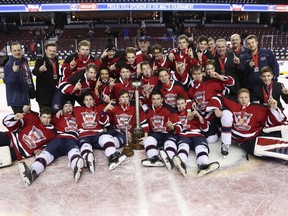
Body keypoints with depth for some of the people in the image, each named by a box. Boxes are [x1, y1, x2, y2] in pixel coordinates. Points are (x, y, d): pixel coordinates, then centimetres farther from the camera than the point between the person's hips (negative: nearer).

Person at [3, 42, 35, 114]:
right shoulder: (9, 64, -16)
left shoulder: (24, 61, 8)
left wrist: (32, 91, 19)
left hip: (25, 96, 8)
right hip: (16, 99, -8)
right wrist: (13, 72, -42)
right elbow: (6, 80, -25)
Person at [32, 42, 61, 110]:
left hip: (54, 94, 7)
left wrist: (60, 77, 4)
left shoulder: (56, 62, 10)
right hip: (43, 95, -7)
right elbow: (34, 71, -32)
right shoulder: (40, 61, -11)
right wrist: (40, 69, -53)